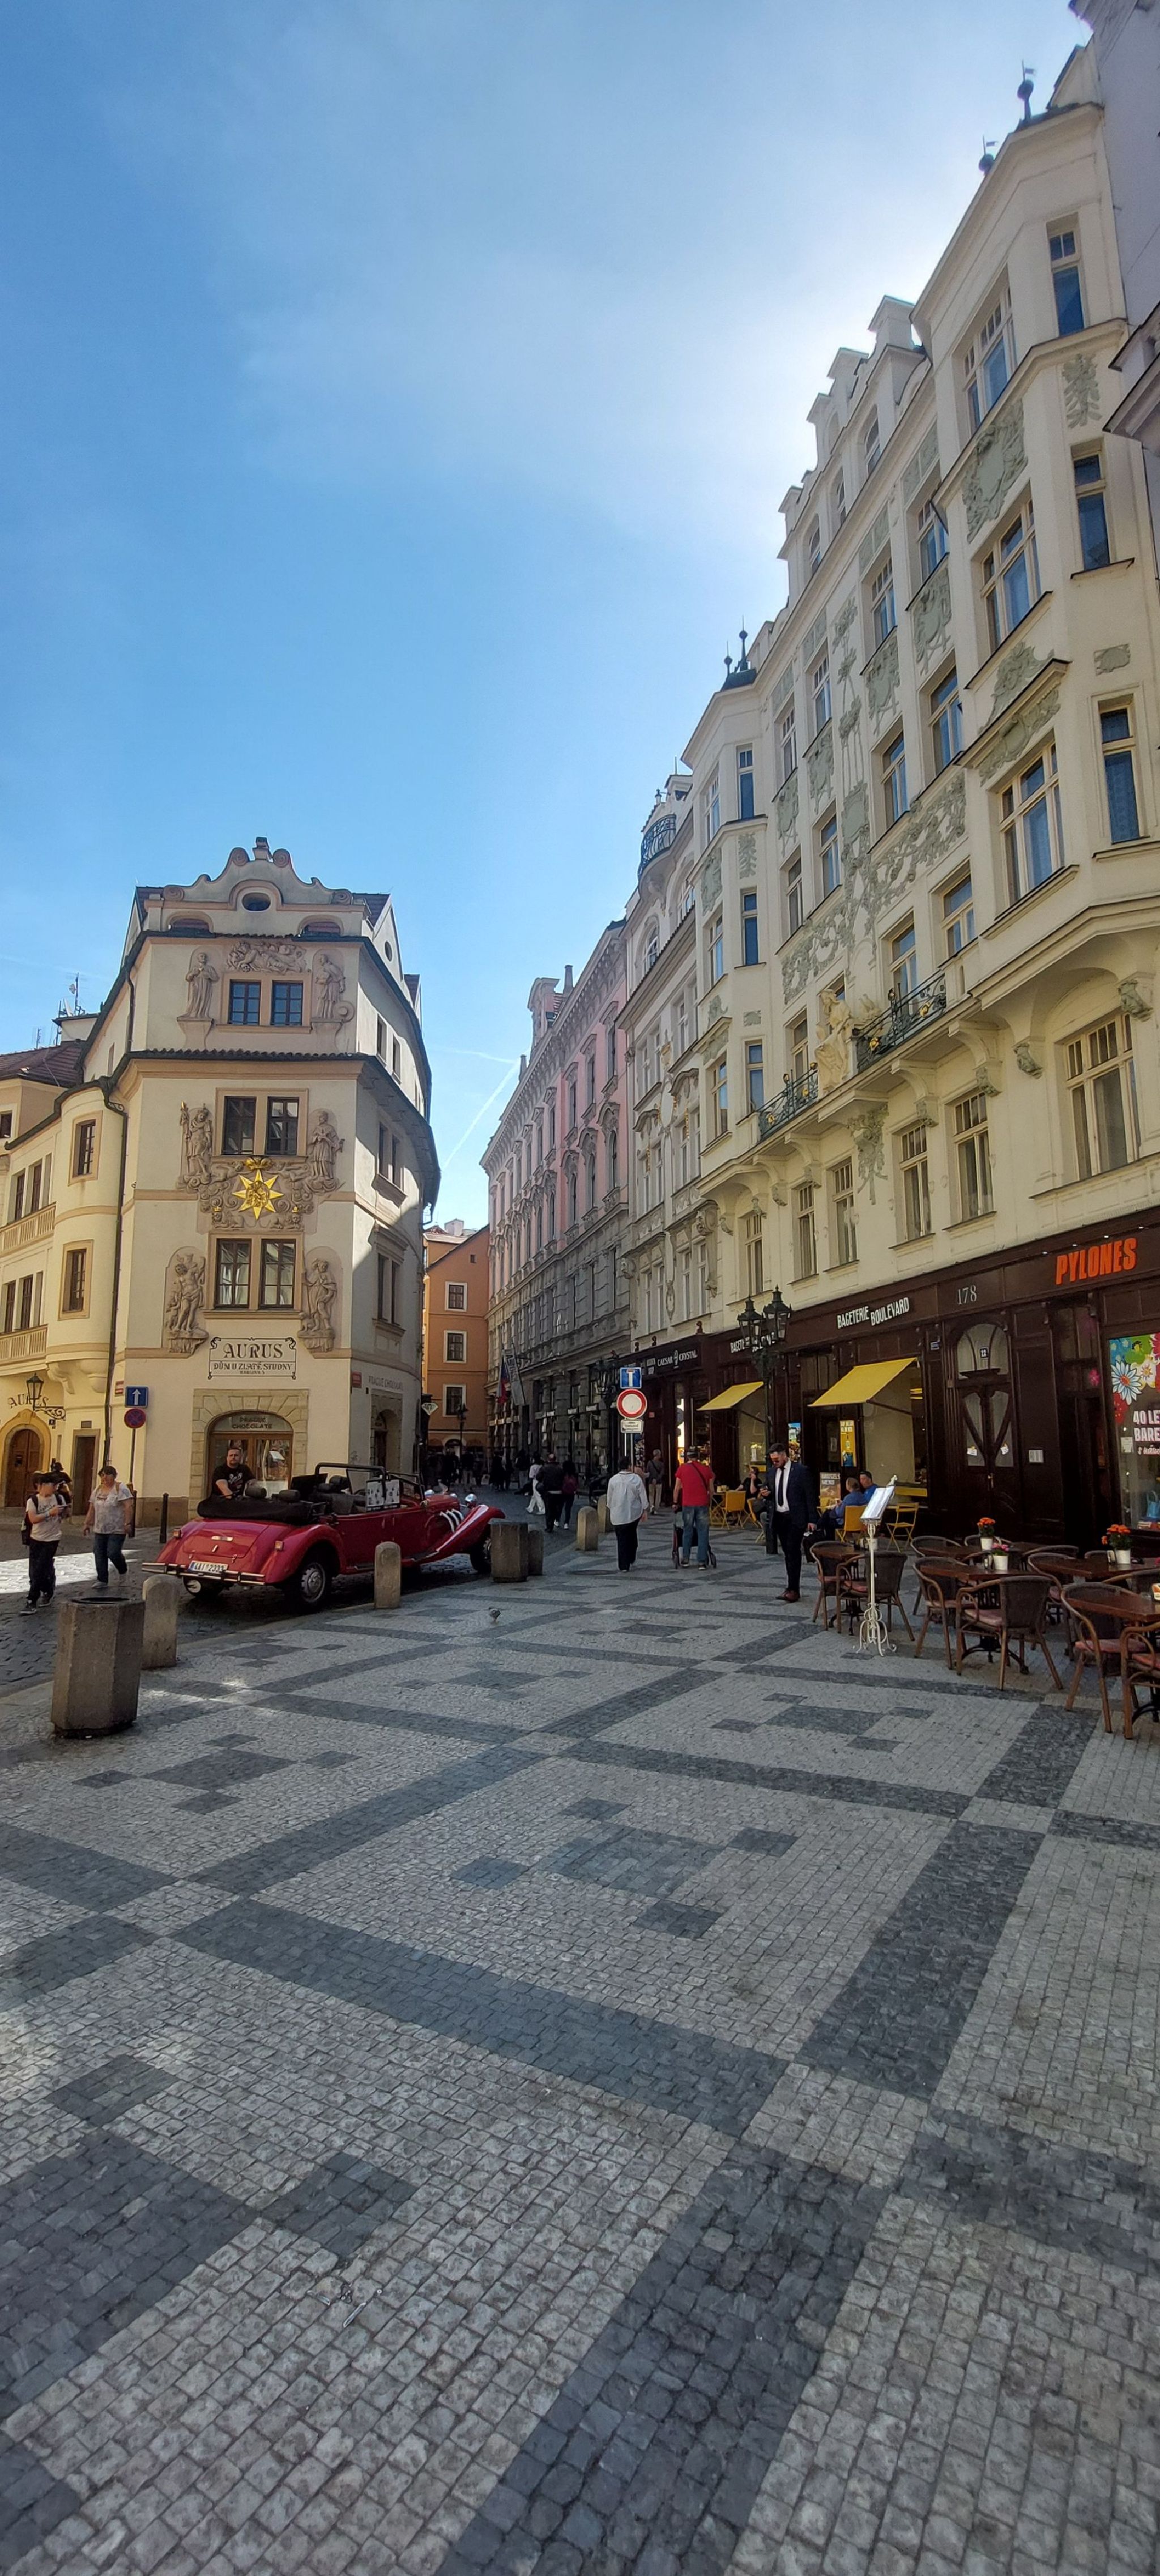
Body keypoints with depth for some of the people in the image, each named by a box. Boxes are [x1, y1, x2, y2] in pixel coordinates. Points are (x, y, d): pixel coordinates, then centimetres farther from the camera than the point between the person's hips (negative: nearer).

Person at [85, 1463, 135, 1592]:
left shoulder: (121, 1489, -8)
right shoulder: (98, 1490, 13)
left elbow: (129, 1507, -15)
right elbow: (92, 1509, 19)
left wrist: (128, 1523, -21)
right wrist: (87, 1524, 15)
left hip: (117, 1530, -7)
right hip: (100, 1530, 7)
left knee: (113, 1553, -12)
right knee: (99, 1555, 3)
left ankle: (123, 1571, 17)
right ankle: (102, 1581, 11)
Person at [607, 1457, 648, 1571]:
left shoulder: (613, 1480, -6)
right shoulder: (637, 1479, -7)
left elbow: (610, 1498, 2)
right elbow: (643, 1496, -3)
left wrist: (610, 1511, 17)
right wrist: (645, 1510, 7)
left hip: (618, 1515, -1)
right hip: (634, 1513, 1)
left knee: (622, 1540, 5)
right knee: (632, 1536, 22)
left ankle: (623, 1566, 4)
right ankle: (631, 1560, 23)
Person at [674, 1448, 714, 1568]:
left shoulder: (682, 1468, 2)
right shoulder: (707, 1469, 5)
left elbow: (677, 1488, 5)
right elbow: (711, 1489, 9)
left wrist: (675, 1502, 17)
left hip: (688, 1504, 0)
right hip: (703, 1504, 0)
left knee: (687, 1531, 12)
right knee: (703, 1533, 3)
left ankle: (685, 1559, 17)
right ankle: (702, 1562, 2)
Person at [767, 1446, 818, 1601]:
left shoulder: (801, 1471, -9)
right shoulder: (772, 1471, 10)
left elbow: (810, 1496, -8)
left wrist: (812, 1520, -11)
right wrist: (767, 1494, -4)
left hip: (795, 1517, -6)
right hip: (779, 1517, 6)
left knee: (793, 1551, -10)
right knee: (787, 1552, 11)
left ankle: (794, 1589, -8)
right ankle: (792, 1587, 17)